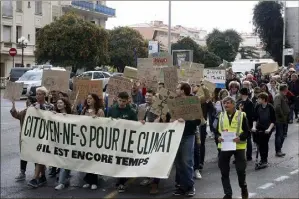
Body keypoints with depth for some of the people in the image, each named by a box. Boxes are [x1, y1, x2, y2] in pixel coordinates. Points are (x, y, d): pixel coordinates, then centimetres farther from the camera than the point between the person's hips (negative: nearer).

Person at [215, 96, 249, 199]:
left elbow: (246, 131, -4)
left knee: (241, 169, 1)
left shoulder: (241, 115, -2)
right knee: (224, 171, 4)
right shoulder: (221, 116, 9)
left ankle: (243, 188, 28)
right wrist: (218, 137, -11)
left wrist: (240, 137, -22)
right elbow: (217, 131, 10)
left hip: (239, 146, -3)